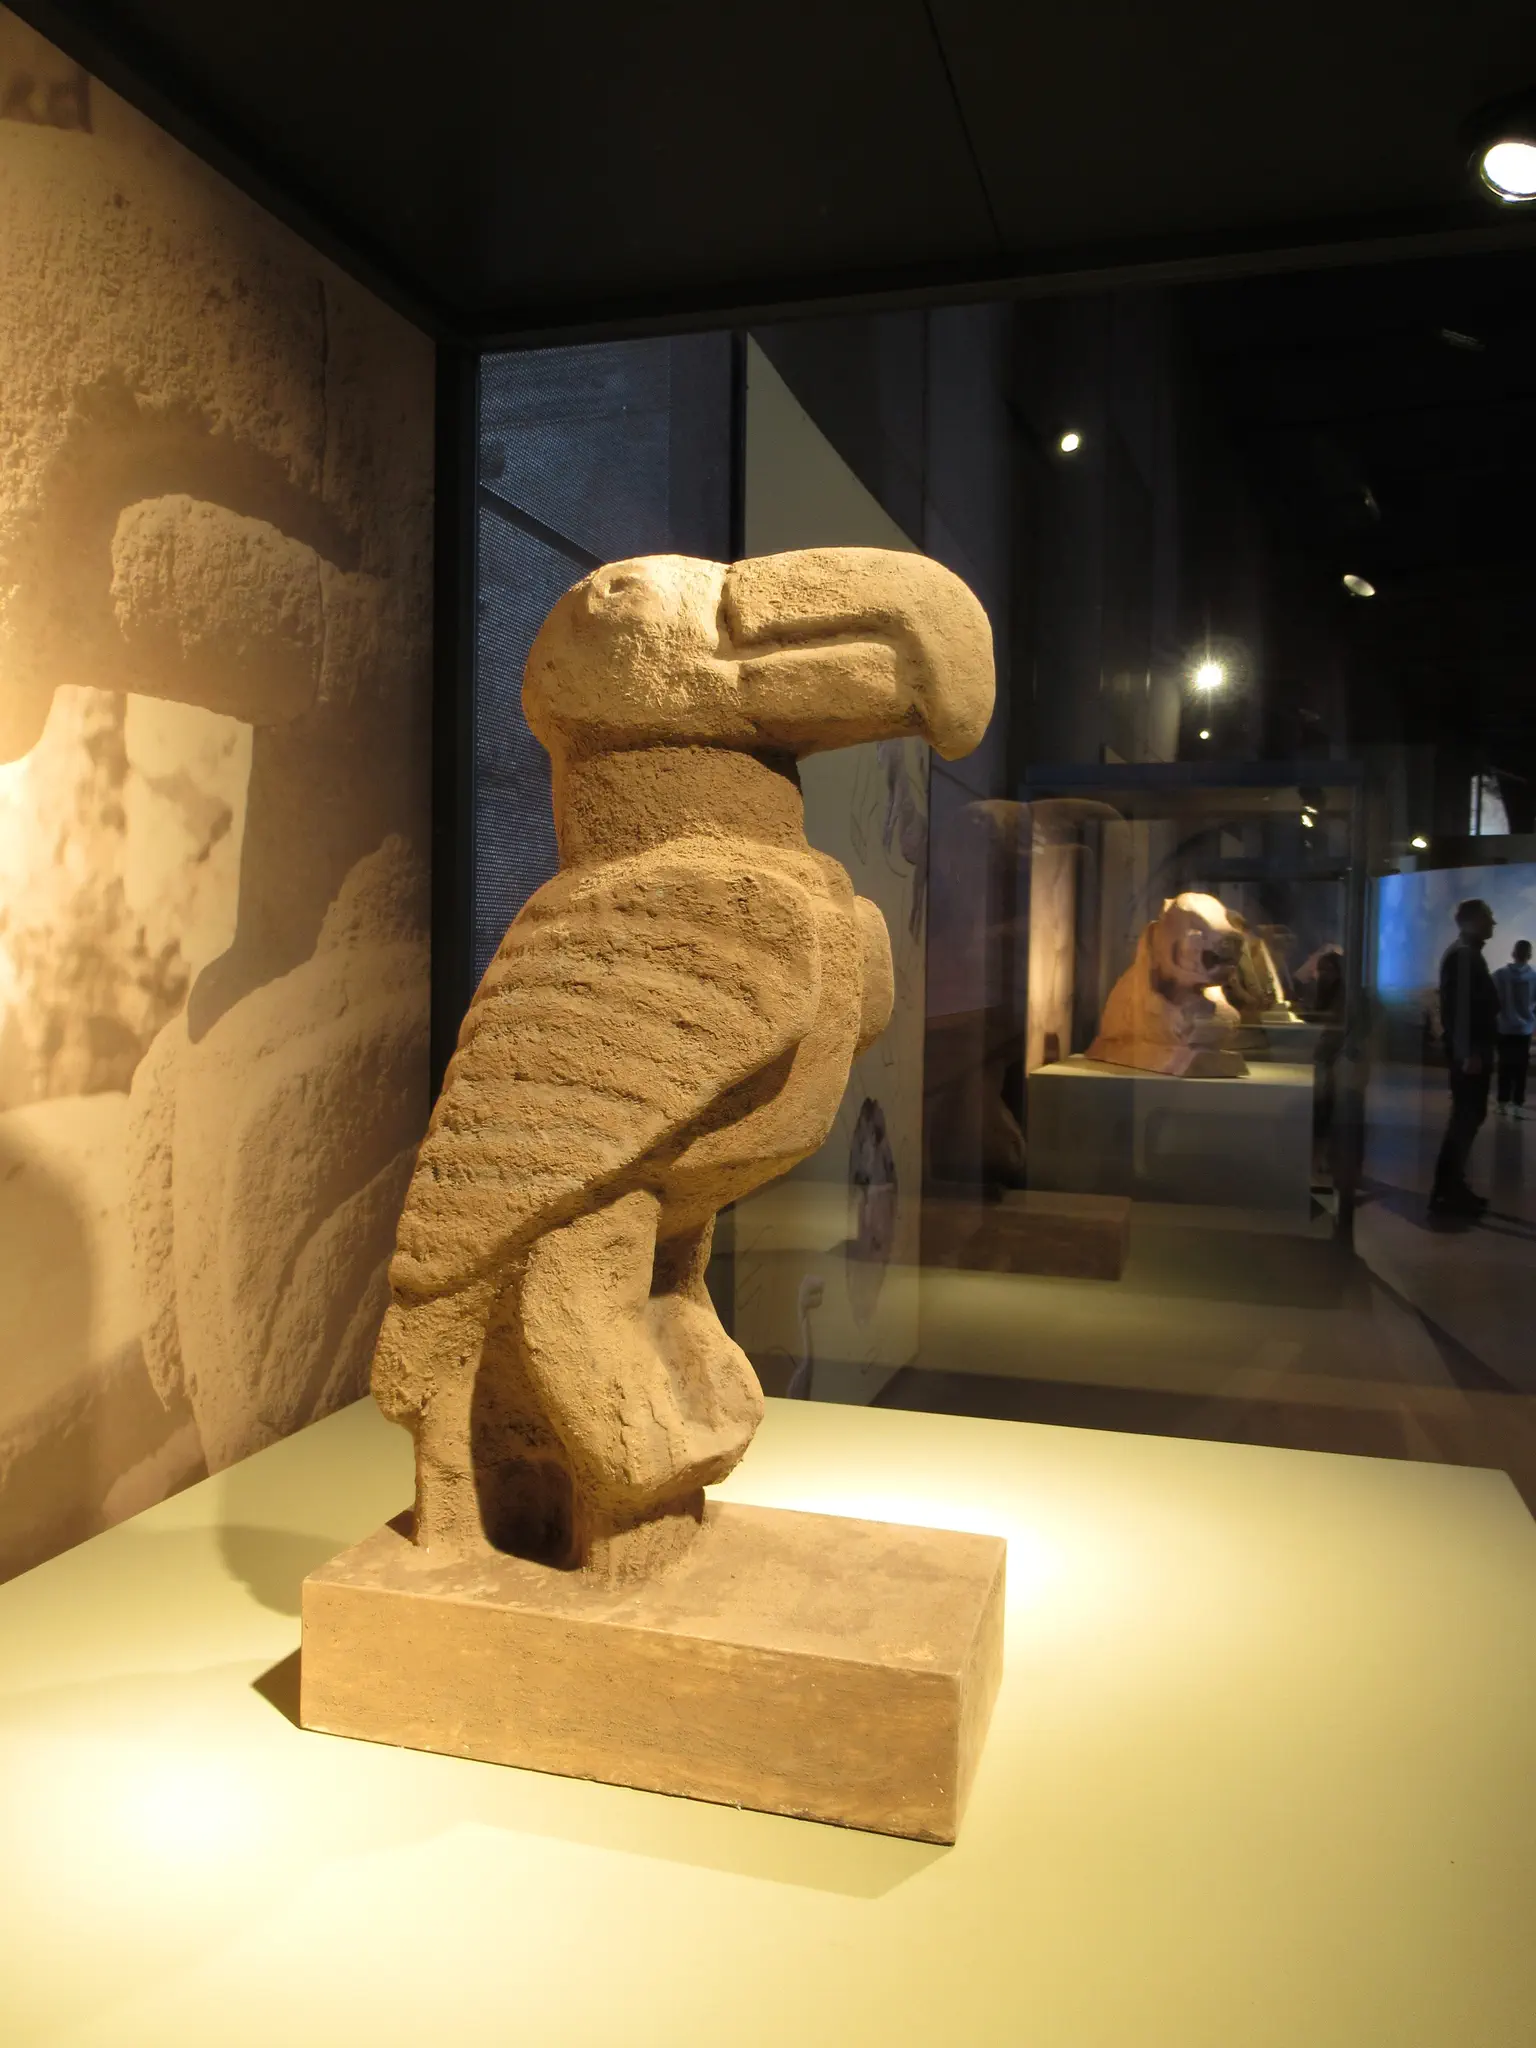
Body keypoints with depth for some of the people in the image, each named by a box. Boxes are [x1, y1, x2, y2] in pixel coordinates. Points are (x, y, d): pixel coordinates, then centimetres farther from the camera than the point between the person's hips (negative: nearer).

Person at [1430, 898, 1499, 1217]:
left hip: (1474, 1050, 10)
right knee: (1465, 1119, -8)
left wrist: (1478, 1050, 17)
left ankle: (1453, 1186, 18)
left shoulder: (1469, 954, 17)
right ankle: (1445, 1192, -4)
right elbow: (1455, 1007, -21)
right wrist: (1468, 1052, -24)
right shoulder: (1461, 955, -14)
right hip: (1469, 1053, -10)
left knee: (1469, 1117, 13)